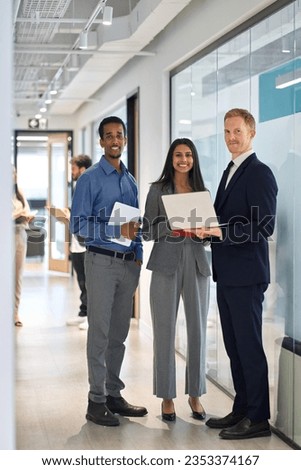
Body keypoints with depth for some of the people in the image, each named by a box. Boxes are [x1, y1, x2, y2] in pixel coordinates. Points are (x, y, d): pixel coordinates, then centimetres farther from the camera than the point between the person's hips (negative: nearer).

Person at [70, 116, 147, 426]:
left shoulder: (130, 180, 15)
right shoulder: (90, 179, -5)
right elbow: (78, 224, -12)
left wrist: (138, 254, 6)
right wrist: (116, 229, -22)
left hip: (128, 263, 6)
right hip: (102, 261, -6)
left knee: (119, 333, 11)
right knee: (100, 333, -5)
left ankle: (113, 395, 21)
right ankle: (96, 401, 2)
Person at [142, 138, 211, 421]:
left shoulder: (202, 191, 11)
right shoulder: (158, 190, 3)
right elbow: (146, 231, 2)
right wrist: (168, 228, -16)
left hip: (197, 264, 3)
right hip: (166, 265, -2)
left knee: (198, 330, 4)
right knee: (165, 331, 0)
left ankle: (195, 395, 18)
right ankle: (167, 396, 11)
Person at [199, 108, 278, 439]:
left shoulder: (259, 173, -12)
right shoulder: (230, 172, 17)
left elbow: (264, 227, -20)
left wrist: (222, 232, -24)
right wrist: (206, 229, 4)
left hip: (246, 275, -9)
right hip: (227, 274, 9)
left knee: (249, 346, -2)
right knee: (234, 346, 14)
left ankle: (257, 418, 8)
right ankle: (241, 410, 25)